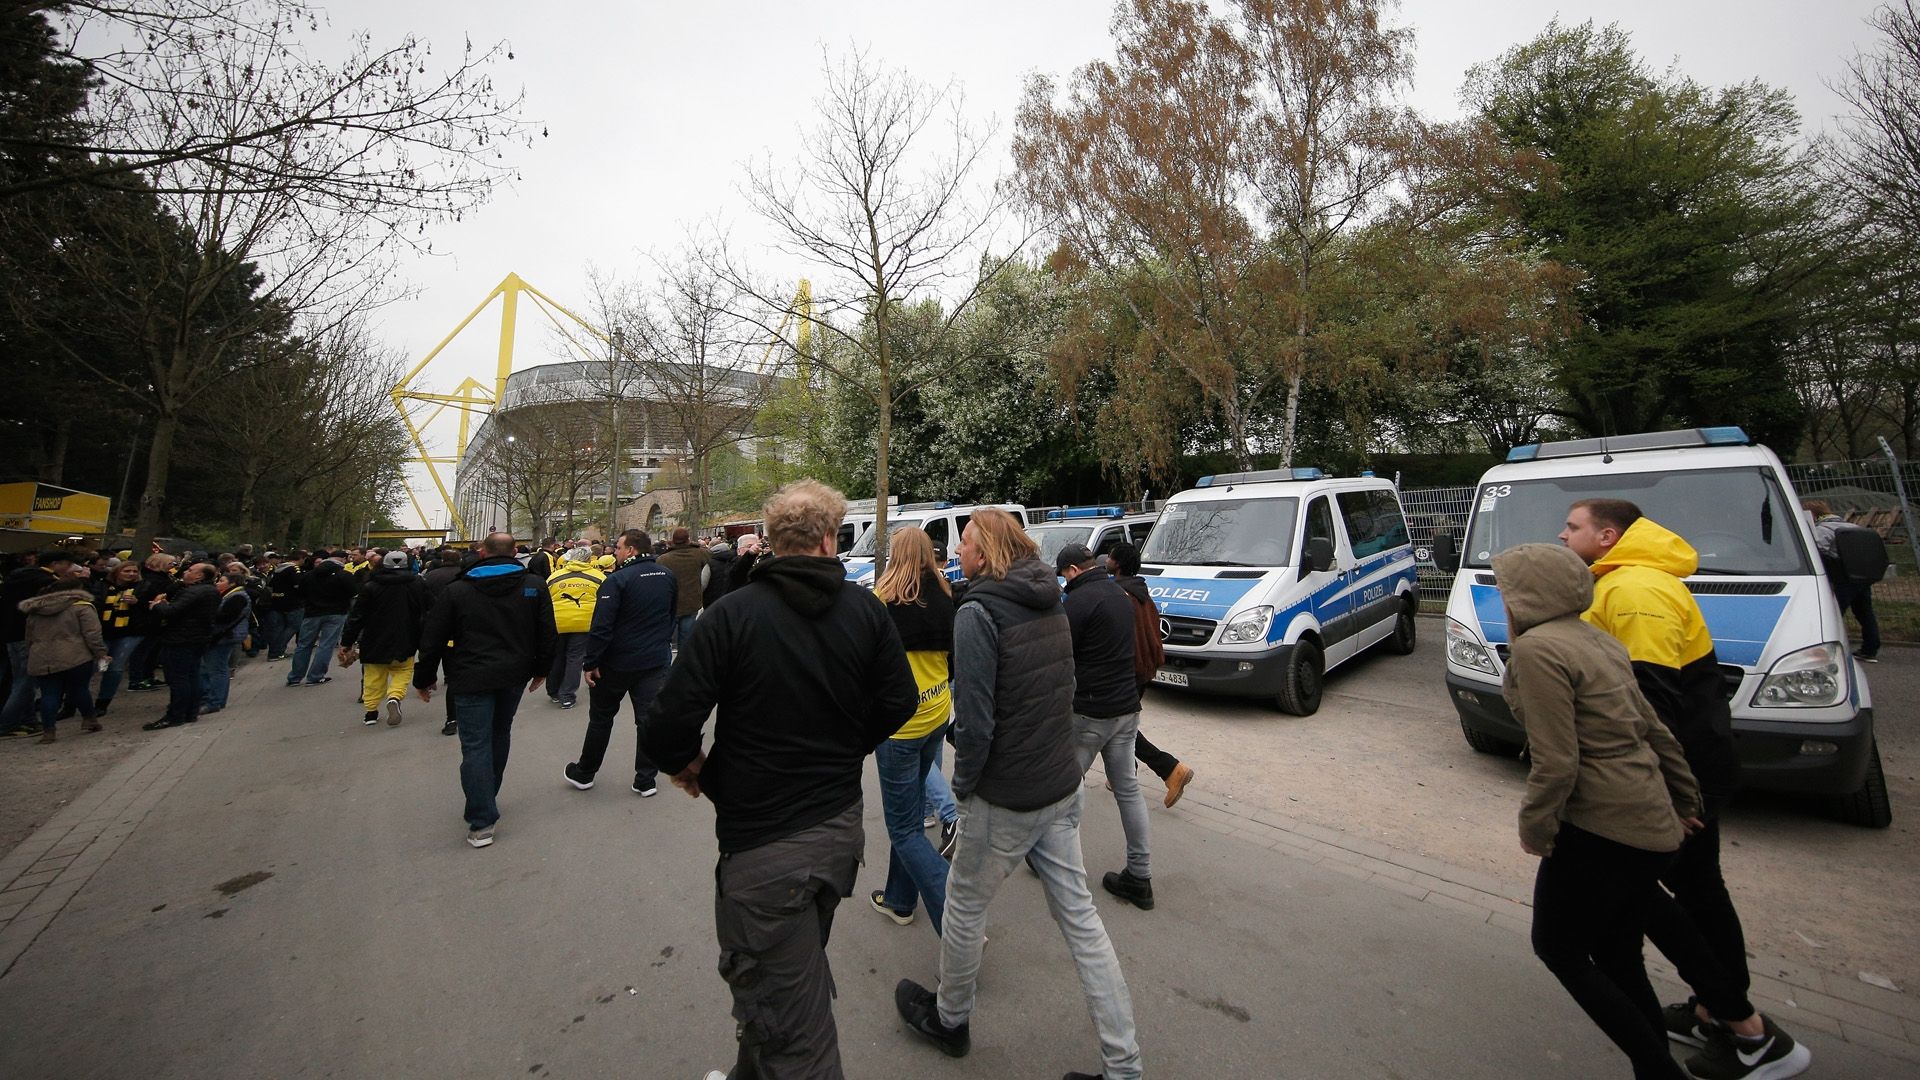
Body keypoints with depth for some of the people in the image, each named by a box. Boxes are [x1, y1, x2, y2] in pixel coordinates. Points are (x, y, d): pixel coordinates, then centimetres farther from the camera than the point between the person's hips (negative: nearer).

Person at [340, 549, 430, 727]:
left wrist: (346, 643, 2)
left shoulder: (370, 586, -6)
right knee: (402, 672, 12)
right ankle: (394, 697, -14)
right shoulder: (418, 583, -3)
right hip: (405, 640, 0)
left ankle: (371, 711, 18)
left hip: (376, 641, 0)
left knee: (374, 676, 14)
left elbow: (356, 616, -5)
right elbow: (430, 609, 3)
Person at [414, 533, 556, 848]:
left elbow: (433, 638, 0)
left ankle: (482, 821, -1)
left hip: (472, 679, -3)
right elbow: (547, 632, 2)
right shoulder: (534, 586, 0)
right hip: (514, 676, 3)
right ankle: (486, 800, 34)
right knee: (500, 735, 21)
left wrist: (424, 678, 12)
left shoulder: (457, 590, -3)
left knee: (476, 745, 0)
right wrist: (541, 669, 14)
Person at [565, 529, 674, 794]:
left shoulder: (618, 579, -17)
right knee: (649, 718, 8)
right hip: (656, 660, 4)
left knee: (601, 717, 15)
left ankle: (584, 773, 31)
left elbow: (601, 626, -20)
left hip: (618, 662, -4)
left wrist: (590, 662, -12)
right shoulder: (668, 576, 2)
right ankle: (646, 780, 13)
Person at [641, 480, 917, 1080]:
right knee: (796, 979, 30)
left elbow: (667, 726, -18)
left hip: (763, 844, -5)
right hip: (841, 828, 6)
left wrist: (687, 764, 4)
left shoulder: (732, 613, -17)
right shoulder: (867, 610, -5)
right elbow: (898, 703, -1)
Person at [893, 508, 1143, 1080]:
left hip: (1006, 797, -7)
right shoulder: (1050, 604, 5)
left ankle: (949, 1020, 40)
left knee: (964, 904, 17)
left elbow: (976, 721, -23)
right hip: (1062, 787, 7)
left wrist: (964, 783, -7)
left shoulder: (978, 612, -20)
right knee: (1079, 915, 16)